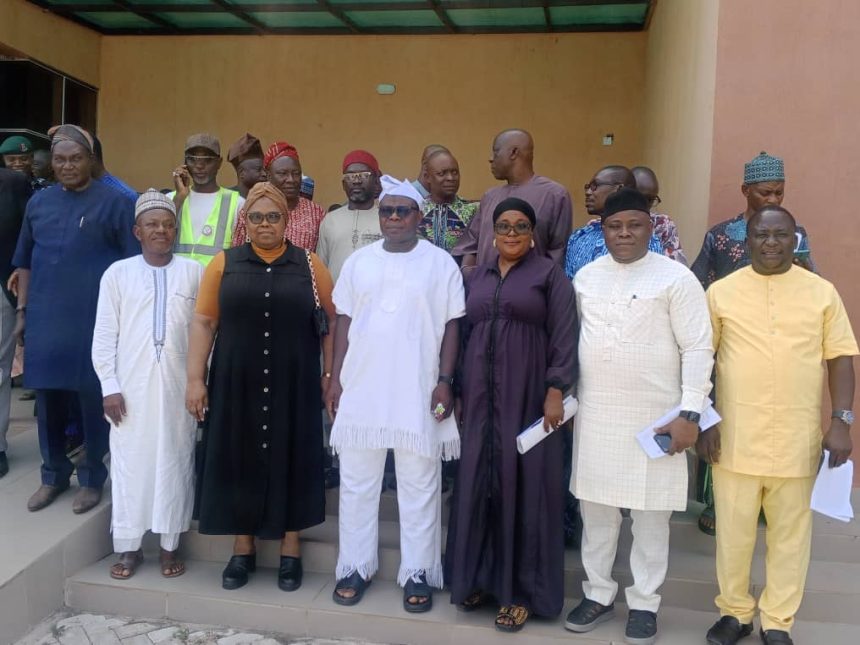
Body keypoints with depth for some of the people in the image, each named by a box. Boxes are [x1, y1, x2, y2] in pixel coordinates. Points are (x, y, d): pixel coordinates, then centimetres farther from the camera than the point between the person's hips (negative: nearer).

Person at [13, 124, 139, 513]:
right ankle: (54, 475, 28)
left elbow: (134, 264, -4)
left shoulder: (114, 203, -4)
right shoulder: (39, 202, 10)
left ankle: (92, 478, 20)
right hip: (45, 319, 4)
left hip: (94, 320, -4)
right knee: (48, 399, 11)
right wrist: (22, 311, 11)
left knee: (92, 399, 5)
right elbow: (25, 261, 15)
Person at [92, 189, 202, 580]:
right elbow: (104, 335, 2)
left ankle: (169, 545, 19)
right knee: (130, 464, 6)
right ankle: (129, 547, 20)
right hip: (131, 385, 0)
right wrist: (109, 386, -2)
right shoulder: (117, 273, 1)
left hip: (177, 384, 0)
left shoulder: (194, 272, 1)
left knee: (174, 463, 7)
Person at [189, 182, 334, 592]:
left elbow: (331, 323, 2)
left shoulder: (309, 265, 2)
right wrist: (195, 378, -4)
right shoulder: (224, 264, 3)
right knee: (239, 460, 8)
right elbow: (203, 322, 1)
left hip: (294, 385, 0)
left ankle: (291, 550, 21)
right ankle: (242, 549, 23)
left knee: (290, 459, 7)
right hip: (236, 384, 1)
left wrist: (330, 376, -2)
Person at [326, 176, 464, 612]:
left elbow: (451, 326, -1)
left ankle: (418, 573, 18)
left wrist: (445, 380, -8)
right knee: (356, 484, 10)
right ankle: (355, 566, 24)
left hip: (419, 393, -2)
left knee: (419, 487, 6)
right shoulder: (359, 261, 8)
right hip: (360, 389, 3)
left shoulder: (440, 263, 0)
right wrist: (335, 378, 4)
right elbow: (345, 321, 9)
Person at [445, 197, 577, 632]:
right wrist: (457, 389, 9)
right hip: (480, 393, 4)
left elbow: (563, 336, -7)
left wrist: (555, 391, -15)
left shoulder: (549, 274, 0)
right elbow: (464, 332, 14)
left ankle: (521, 588, 10)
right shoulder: (476, 277, 14)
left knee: (522, 481, 0)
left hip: (527, 393, -4)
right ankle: (479, 576, 20)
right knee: (478, 479, 6)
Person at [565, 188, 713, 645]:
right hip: (595, 413, 4)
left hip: (655, 417, -4)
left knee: (650, 515, 7)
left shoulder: (676, 278, -8)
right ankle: (599, 594, 29)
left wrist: (690, 413, -15)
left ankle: (644, 603, 23)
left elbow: (698, 350, -10)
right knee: (595, 510, 12)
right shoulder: (585, 276, 7)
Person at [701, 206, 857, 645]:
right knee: (733, 532, 9)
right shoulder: (721, 292, 2)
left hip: (798, 438, 1)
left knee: (790, 533, 10)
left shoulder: (822, 292, 4)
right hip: (736, 435, 0)